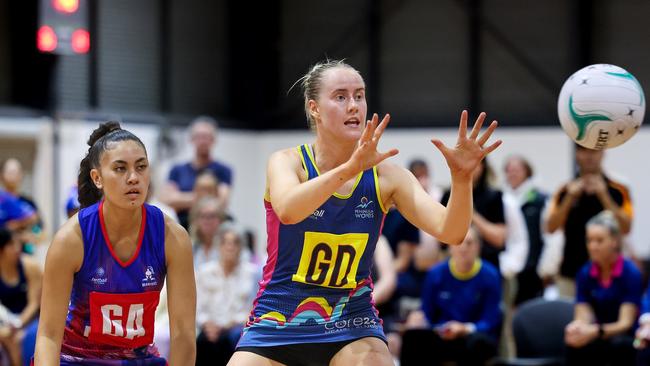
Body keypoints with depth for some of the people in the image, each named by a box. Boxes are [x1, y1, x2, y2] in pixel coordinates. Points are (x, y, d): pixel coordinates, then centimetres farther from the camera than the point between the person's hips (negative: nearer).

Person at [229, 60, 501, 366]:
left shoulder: (385, 175, -5)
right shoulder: (288, 162, -11)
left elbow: (450, 232, -15)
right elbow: (287, 211, -34)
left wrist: (461, 179, -34)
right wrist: (349, 169, -48)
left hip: (351, 325, 1)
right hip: (277, 320, -1)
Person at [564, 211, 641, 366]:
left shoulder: (631, 273, -12)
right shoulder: (585, 273, 1)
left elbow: (625, 323, -18)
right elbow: (582, 318, -5)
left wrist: (596, 331, -38)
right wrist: (576, 328, -31)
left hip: (628, 341, -3)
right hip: (600, 342, 3)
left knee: (619, 344, -37)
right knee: (575, 344, -30)